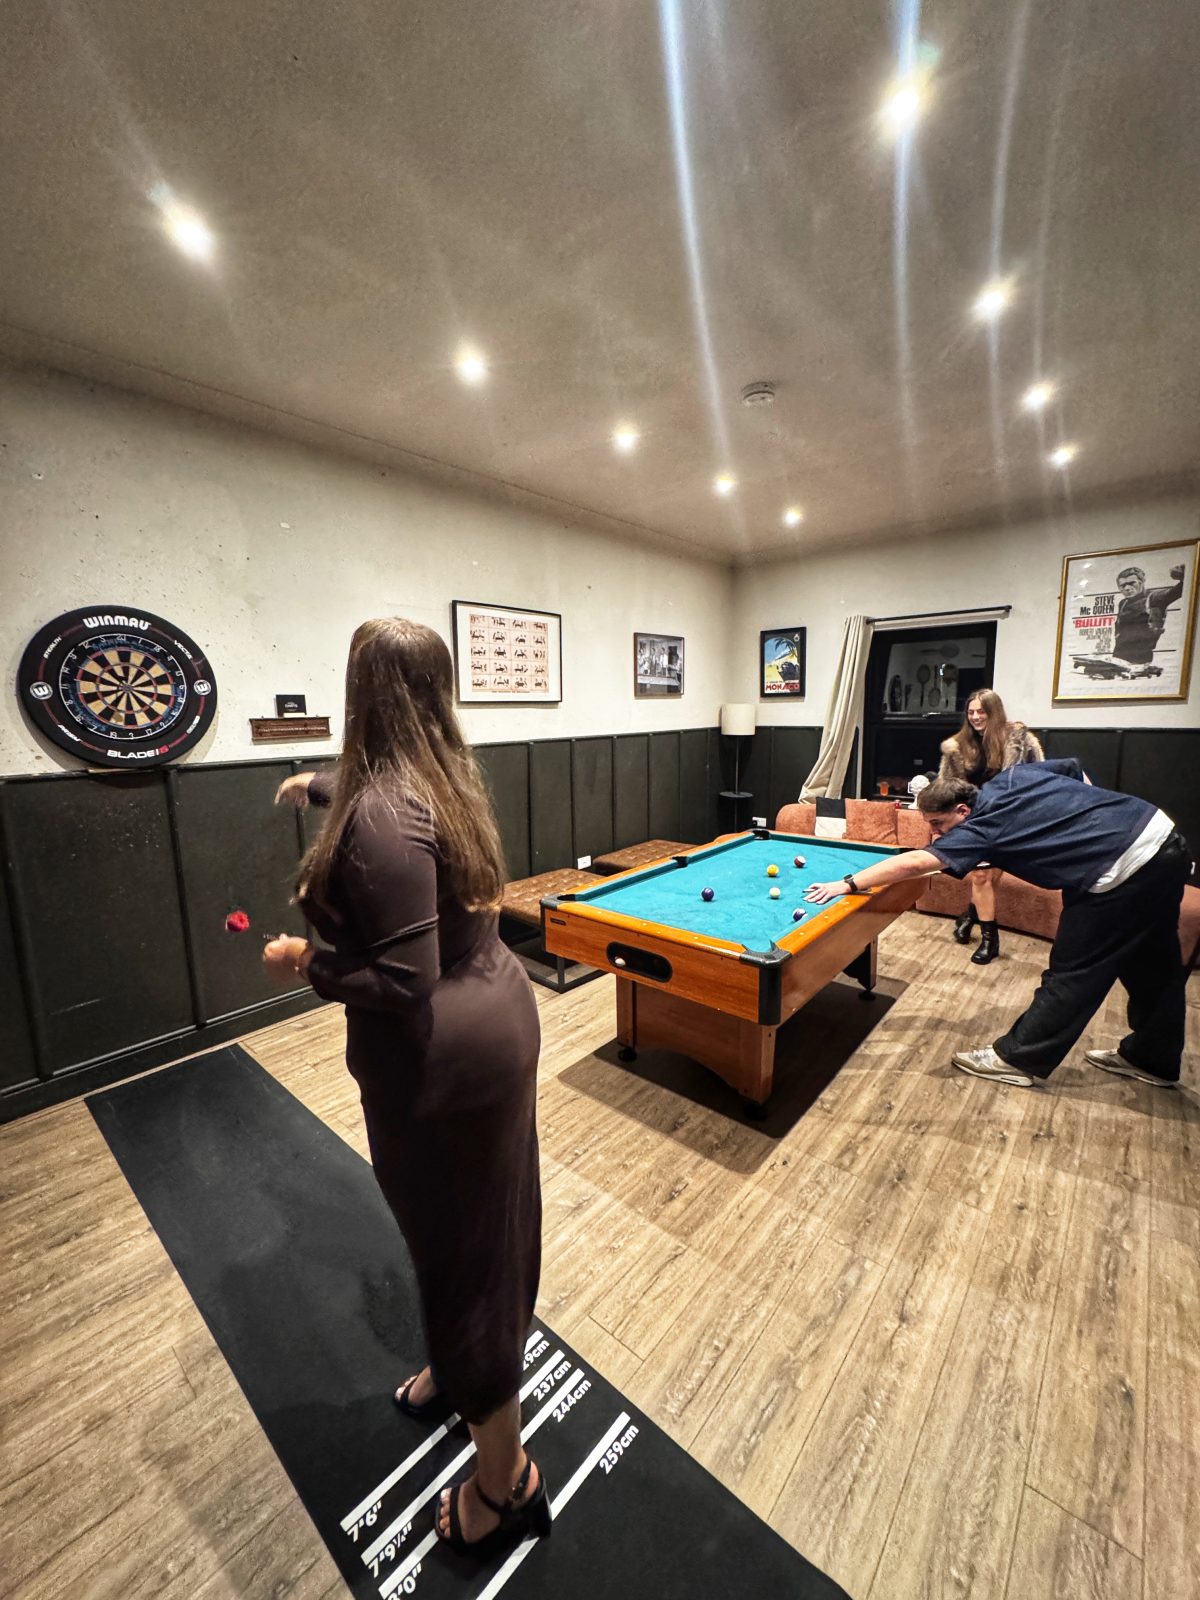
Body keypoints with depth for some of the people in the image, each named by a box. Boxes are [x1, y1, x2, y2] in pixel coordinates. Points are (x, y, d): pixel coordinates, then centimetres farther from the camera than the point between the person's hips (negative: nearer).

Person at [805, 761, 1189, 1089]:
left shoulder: (981, 827, -18)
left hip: (1127, 869, -10)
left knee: (1072, 972, 0)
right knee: (1153, 962, 21)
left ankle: (1017, 1058, 13)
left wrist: (848, 883, -26)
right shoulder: (1011, 776, 5)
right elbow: (1077, 772, 19)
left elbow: (913, 863, -26)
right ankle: (1151, 1057, 39)